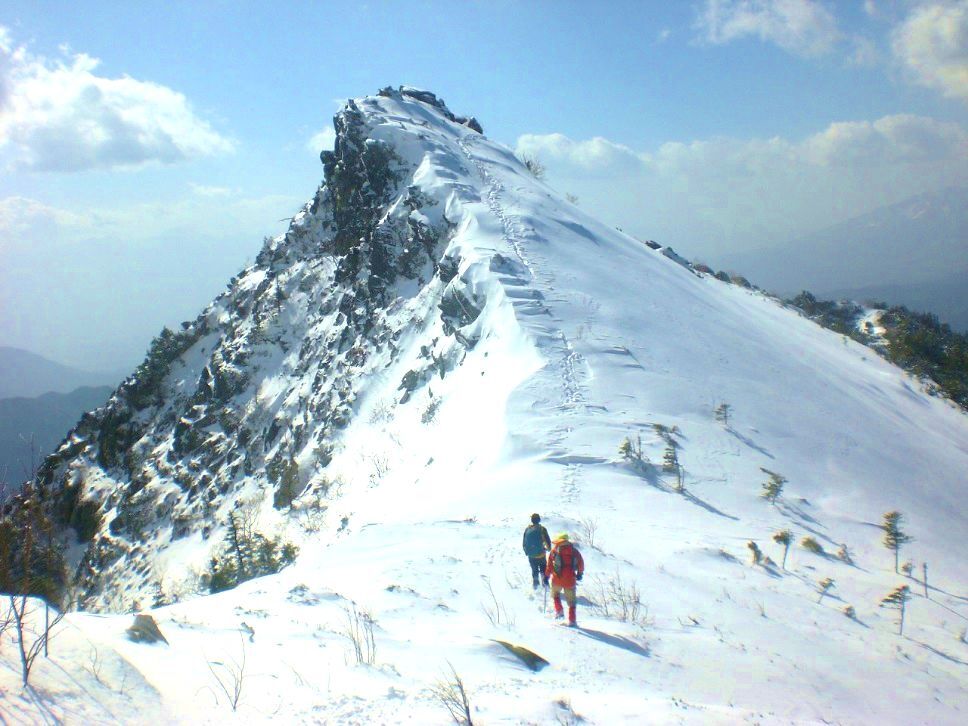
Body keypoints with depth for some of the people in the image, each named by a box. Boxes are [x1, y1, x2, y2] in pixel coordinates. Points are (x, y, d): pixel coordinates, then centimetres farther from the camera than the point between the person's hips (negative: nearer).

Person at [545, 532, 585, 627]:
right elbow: (581, 563, 10)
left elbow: (549, 564, -1)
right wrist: (580, 573, 25)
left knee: (555, 593, 28)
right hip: (570, 580, 1)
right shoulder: (573, 550, 7)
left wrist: (547, 576, 5)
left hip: (557, 579, -1)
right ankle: (572, 620, 3)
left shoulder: (554, 550, 2)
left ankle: (559, 611, 12)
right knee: (571, 600, 10)